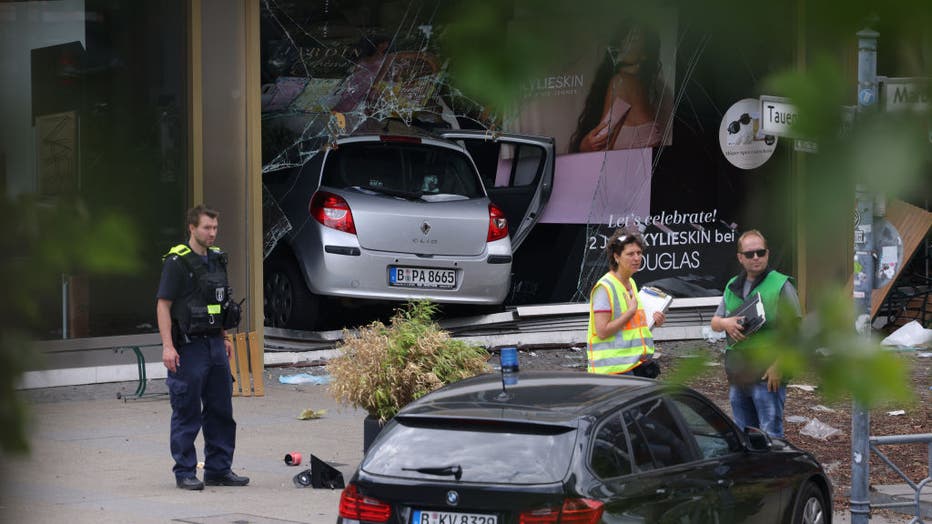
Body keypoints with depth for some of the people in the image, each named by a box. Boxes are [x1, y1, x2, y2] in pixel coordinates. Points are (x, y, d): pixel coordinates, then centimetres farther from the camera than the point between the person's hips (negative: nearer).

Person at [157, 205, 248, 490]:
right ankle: (185, 473, 6)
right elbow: (163, 306, -13)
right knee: (187, 413, -1)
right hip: (189, 347, -7)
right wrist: (167, 346, -20)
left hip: (215, 345, 7)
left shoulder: (217, 258, 13)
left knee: (221, 411, 10)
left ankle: (219, 469, 18)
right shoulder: (177, 261, -10)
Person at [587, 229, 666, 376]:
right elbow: (602, 331, -20)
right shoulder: (604, 287, -13)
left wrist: (652, 321, 10)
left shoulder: (631, 283, 17)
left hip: (637, 363, 9)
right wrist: (631, 311, -15)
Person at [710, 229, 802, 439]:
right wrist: (725, 323, -4)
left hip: (767, 376, -6)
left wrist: (779, 366, -17)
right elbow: (714, 322, 21)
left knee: (771, 435, -8)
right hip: (737, 374, 7)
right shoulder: (733, 287, 15)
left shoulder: (780, 285, -5)